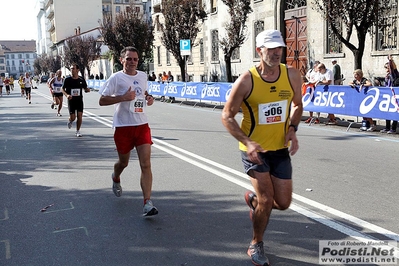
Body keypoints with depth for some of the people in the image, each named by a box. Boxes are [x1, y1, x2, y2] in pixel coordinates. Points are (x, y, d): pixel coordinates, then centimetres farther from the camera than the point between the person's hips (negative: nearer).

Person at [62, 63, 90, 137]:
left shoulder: (81, 80, 1)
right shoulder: (67, 80, -4)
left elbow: (85, 89, 12)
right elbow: (63, 89, 1)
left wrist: (87, 90, -13)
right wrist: (67, 95, -19)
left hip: (79, 100, 1)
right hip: (71, 100, -1)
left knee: (80, 116, -6)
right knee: (72, 117, -4)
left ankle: (78, 131, 11)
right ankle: (70, 121, 34)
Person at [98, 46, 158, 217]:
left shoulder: (143, 76, 9)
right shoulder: (116, 78, -6)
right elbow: (102, 101, -8)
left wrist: (148, 99, 5)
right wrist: (123, 97, -21)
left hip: (142, 125, 3)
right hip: (123, 126, -3)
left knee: (146, 164, -9)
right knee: (123, 162, 15)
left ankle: (147, 203, -9)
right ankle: (116, 179, 51)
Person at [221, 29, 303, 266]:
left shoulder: (292, 75, -6)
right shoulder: (246, 80, -17)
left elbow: (297, 105, 11)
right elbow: (227, 116, -11)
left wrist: (293, 129, -7)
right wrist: (247, 142, -25)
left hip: (280, 149, 4)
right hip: (254, 149, -4)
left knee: (283, 203, 7)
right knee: (266, 200, -8)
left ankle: (253, 198, 42)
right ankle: (256, 245, 19)